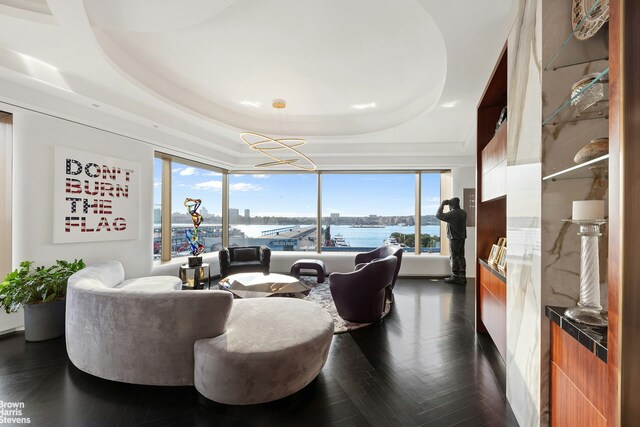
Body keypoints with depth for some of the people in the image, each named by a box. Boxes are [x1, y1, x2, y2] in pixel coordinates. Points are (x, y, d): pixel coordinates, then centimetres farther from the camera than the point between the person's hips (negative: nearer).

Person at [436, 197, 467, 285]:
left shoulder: (452, 213, -17)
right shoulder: (463, 213, 8)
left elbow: (438, 215, -18)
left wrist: (442, 204, -8)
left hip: (454, 239, -7)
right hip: (462, 238, 8)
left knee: (454, 258, 0)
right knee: (461, 257, 11)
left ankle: (455, 277, 6)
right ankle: (462, 277, 15)